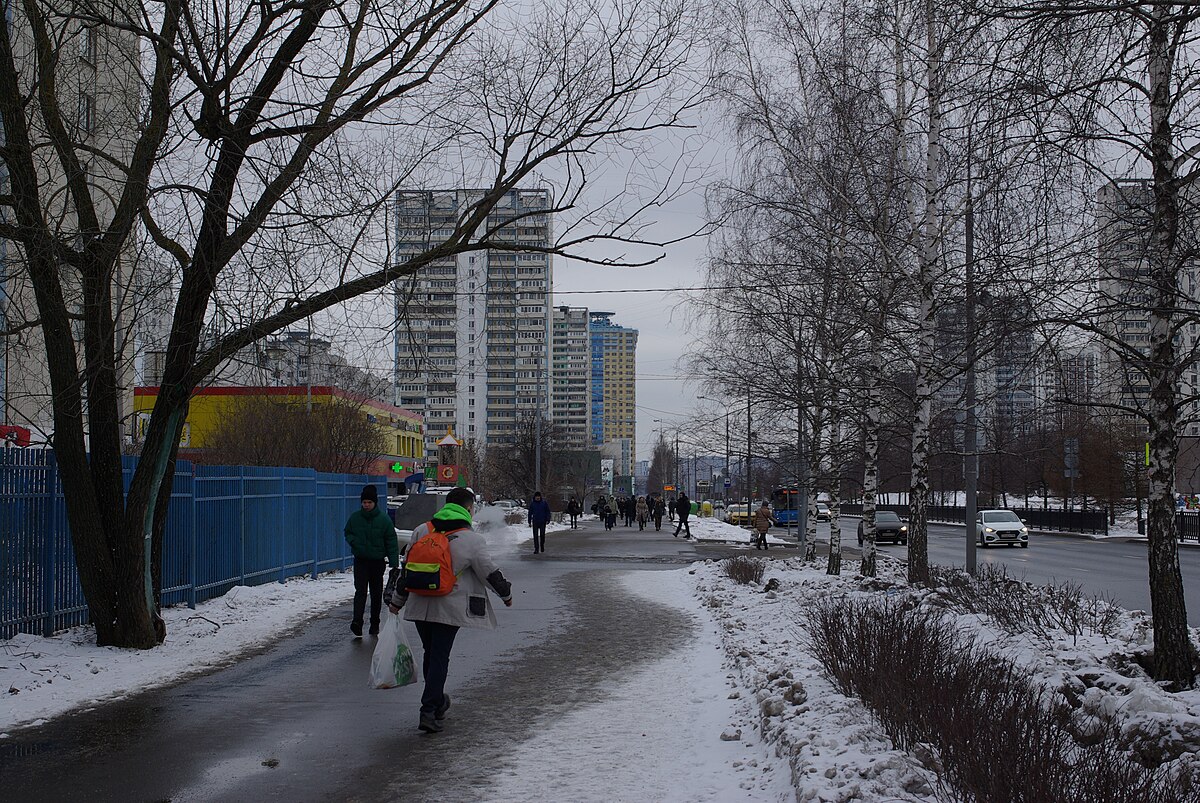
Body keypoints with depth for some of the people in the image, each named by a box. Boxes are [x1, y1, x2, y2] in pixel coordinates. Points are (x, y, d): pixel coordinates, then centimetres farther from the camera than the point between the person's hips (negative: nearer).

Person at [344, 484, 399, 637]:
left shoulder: (384, 519, -6)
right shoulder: (355, 517, 0)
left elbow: (391, 543, -4)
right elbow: (347, 533, 15)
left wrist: (394, 564, -10)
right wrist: (354, 541, -9)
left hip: (377, 561, 0)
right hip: (360, 560, 0)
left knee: (376, 593, 9)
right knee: (360, 591, -13)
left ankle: (375, 624, 20)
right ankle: (357, 622, -23)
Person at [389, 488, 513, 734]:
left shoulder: (421, 531, 4)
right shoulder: (471, 540, -9)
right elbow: (490, 573, -3)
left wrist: (397, 600, 19)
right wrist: (506, 594, 14)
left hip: (420, 606, 5)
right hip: (450, 609, -5)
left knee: (430, 654, 18)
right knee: (440, 657, -1)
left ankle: (438, 702, 34)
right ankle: (429, 712, -7)